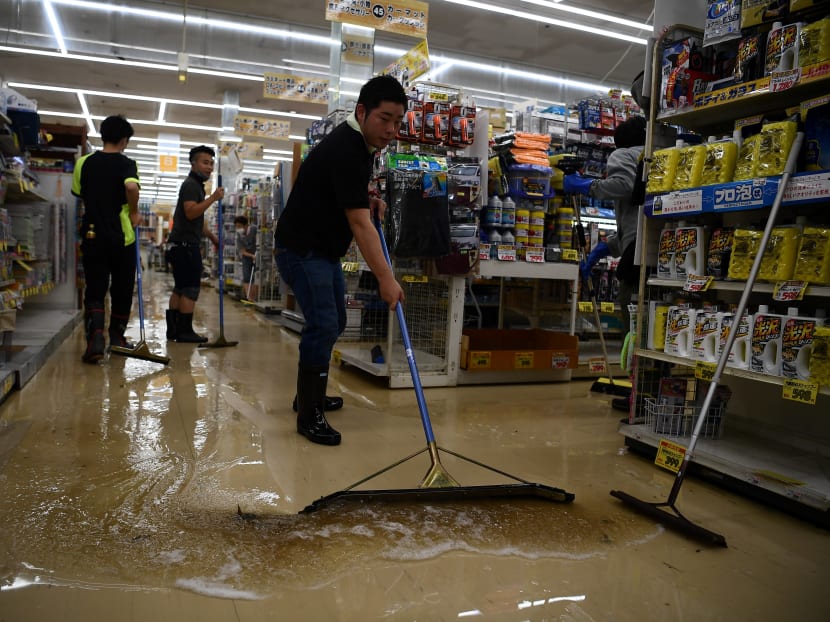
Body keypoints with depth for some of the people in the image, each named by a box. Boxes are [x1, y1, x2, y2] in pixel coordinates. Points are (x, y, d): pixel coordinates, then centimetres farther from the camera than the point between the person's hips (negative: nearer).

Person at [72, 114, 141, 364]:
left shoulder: (84, 163, 6)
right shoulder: (126, 163, -6)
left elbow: (78, 193, 17)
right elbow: (131, 187, -27)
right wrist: (134, 213, -12)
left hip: (92, 235, 2)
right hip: (122, 237, -2)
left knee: (94, 291, 2)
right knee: (121, 290, 14)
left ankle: (95, 336, -20)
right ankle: (117, 337, 25)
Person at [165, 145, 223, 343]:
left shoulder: (196, 185, 24)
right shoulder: (191, 184, -8)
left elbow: (199, 221, 29)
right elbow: (191, 212, -24)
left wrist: (213, 237, 24)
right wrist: (213, 198, -23)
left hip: (181, 245, 10)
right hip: (186, 244, -10)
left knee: (180, 288, 10)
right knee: (191, 288, -10)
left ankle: (173, 329, 13)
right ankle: (185, 330, -9)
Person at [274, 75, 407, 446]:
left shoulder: (362, 143, 6)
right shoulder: (343, 149, -24)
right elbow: (360, 224, -30)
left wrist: (369, 201, 3)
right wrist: (386, 278, -33)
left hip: (326, 249, 10)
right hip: (301, 249, -10)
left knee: (334, 323, 15)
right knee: (323, 325, -15)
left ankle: (309, 395, 30)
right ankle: (309, 415, -5)